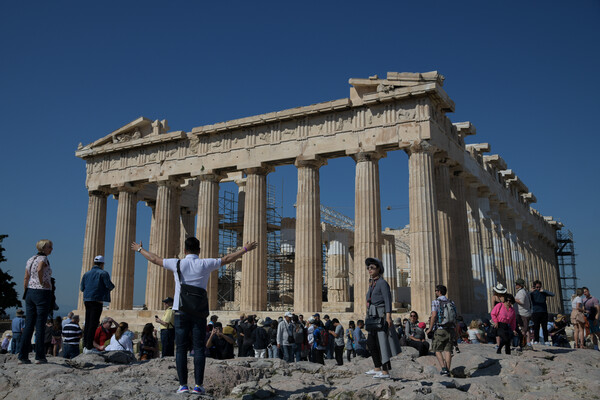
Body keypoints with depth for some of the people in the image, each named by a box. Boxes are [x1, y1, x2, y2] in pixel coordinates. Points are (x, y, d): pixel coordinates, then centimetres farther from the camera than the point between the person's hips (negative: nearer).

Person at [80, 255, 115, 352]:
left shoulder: (86, 274, 14)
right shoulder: (103, 273, -4)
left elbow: (82, 288, 13)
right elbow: (109, 285, -11)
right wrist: (112, 287, 11)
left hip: (87, 300, 6)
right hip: (97, 300, -6)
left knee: (87, 323, 13)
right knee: (93, 324, -5)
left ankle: (85, 346, 15)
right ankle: (89, 347, -7)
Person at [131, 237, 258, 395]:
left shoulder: (177, 264, 2)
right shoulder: (205, 264, 2)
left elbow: (154, 259, 15)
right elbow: (228, 258, 10)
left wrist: (139, 249, 31)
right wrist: (246, 249, 20)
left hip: (181, 311, 0)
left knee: (181, 349, 3)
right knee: (199, 348, 1)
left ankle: (183, 385, 1)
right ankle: (198, 385, -2)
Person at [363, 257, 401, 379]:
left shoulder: (382, 283, -10)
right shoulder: (372, 283, 16)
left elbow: (387, 300, -18)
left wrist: (388, 315, -26)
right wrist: (368, 316, 20)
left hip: (381, 315, -10)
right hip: (373, 316, 10)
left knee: (382, 342, -9)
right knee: (370, 342, 14)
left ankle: (385, 372, -6)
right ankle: (377, 368, 25)